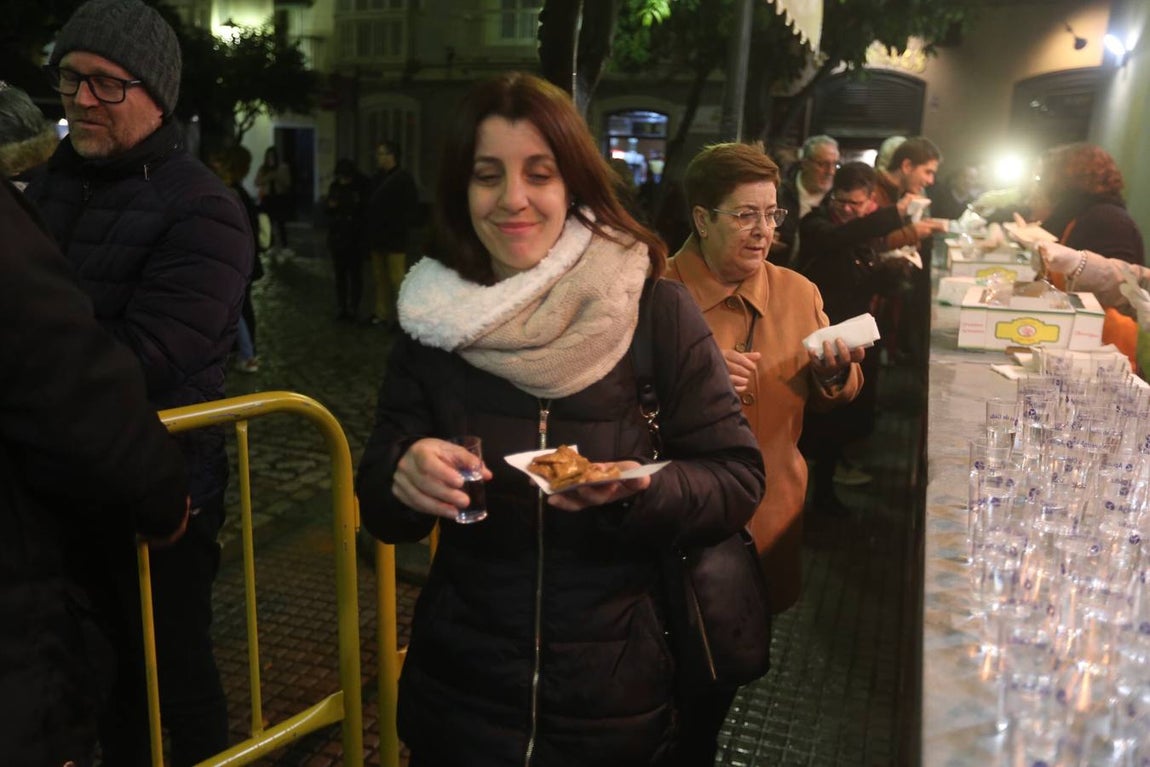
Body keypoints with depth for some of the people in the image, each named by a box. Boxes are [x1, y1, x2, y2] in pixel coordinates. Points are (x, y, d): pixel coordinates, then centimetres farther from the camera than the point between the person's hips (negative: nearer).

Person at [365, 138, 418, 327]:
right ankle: (381, 314, 19)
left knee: (397, 280, -6)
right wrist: (370, 230, 8)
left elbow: (411, 208, -12)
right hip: (378, 237, 8)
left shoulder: (403, 178, -7)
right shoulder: (378, 177, 15)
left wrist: (396, 230, -17)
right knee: (379, 278, 11)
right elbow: (373, 206, 19)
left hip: (395, 239, -8)